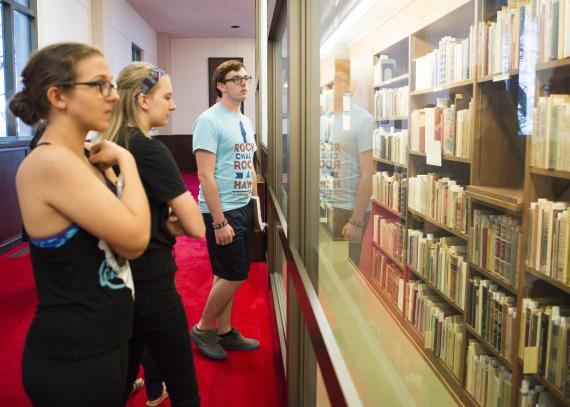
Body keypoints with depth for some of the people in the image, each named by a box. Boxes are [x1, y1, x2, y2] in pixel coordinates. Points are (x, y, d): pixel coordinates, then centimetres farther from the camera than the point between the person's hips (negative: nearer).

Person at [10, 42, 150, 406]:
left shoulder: (84, 158, 5)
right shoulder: (50, 162, -22)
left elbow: (128, 245, 4)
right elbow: (135, 237, -24)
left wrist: (117, 165, -5)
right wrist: (126, 160, -12)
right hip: (72, 357, -8)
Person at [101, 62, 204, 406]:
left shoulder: (108, 146, 5)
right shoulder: (151, 150, -18)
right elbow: (196, 227, -20)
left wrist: (161, 220, -1)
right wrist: (170, 222, -1)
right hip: (150, 284, -8)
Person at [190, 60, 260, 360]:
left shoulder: (245, 122, 13)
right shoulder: (210, 121, -14)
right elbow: (205, 175, -19)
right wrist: (219, 222, -21)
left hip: (244, 209, 8)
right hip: (222, 211, -8)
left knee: (227, 275, 15)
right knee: (234, 276, -2)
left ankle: (225, 332, 27)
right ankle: (203, 329, 17)